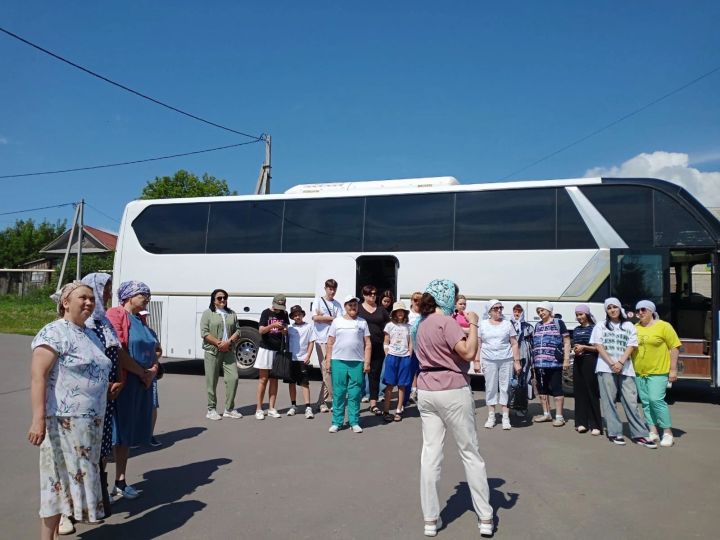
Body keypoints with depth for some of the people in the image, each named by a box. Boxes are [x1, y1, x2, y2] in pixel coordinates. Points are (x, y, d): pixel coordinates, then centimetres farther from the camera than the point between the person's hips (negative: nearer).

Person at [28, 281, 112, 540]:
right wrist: (38, 419, -25)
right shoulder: (54, 333, -12)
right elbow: (38, 377, -19)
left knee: (76, 478, 14)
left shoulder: (91, 335, 14)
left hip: (90, 421, 8)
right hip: (64, 421, -8)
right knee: (60, 479, -1)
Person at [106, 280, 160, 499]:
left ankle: (120, 482, 26)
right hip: (122, 383, -8)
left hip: (142, 384, 8)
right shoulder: (115, 314, -9)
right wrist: (141, 372, -14)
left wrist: (153, 370, 0)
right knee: (112, 433, -2)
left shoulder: (141, 319, 17)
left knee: (128, 434, 15)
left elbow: (153, 350, 18)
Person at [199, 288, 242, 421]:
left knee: (233, 378, -3)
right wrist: (218, 343, -15)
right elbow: (204, 333, -7)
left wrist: (229, 342, -9)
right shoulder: (208, 313, 2)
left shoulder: (232, 314, 15)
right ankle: (211, 410, 13)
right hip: (212, 351, -4)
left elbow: (238, 331, 8)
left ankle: (229, 409, 8)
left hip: (228, 351, 4)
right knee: (212, 381, 1)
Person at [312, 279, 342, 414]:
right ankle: (333, 398, -3)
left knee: (329, 370, 3)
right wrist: (331, 318, -2)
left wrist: (323, 317, -6)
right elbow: (315, 317, -7)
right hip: (321, 340, -3)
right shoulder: (318, 301, 6)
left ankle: (322, 401, 12)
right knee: (327, 370, -8)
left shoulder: (337, 304, 13)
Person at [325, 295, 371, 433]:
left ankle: (354, 422, 12)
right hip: (338, 361, 0)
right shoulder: (337, 321, 8)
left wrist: (367, 362, -1)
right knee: (338, 393, 4)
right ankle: (336, 422, 12)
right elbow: (330, 343, 9)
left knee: (355, 394, 3)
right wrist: (328, 360, 2)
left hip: (357, 362, 0)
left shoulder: (362, 322, 9)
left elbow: (367, 344, 7)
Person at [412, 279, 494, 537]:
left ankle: (431, 520, 12)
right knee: (470, 453, 6)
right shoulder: (447, 322, -13)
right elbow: (468, 353, -21)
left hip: (426, 392, 7)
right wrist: (473, 324, -10)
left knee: (430, 453, 7)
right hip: (453, 392, -6)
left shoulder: (421, 324, 12)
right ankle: (485, 518, 15)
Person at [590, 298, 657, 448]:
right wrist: (612, 364, -11)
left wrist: (620, 363, -12)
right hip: (606, 368, -1)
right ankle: (614, 433, 4)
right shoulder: (600, 326, 10)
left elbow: (631, 346, 3)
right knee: (609, 401, -1)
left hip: (625, 368, 1)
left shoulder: (629, 326, 12)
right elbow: (599, 346, 1)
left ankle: (639, 434, 2)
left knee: (631, 401, -2)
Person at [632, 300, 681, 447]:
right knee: (646, 402, 7)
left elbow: (674, 347, -4)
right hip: (639, 373, 5)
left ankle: (668, 432, 0)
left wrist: (673, 369, -8)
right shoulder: (634, 328, 8)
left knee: (656, 400, -13)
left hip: (658, 372, -5)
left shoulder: (663, 326, -4)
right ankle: (653, 432, 16)